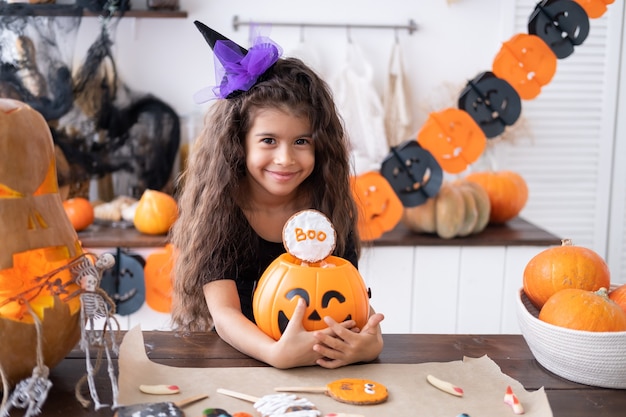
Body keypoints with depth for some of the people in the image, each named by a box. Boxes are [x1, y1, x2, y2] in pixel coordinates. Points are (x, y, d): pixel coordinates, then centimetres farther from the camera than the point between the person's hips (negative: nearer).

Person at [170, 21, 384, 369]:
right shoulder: (217, 207, -11)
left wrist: (370, 341, -32)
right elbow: (224, 312, -18)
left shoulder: (330, 207, -5)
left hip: (320, 364, 3)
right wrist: (277, 353, -38)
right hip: (230, 358, -2)